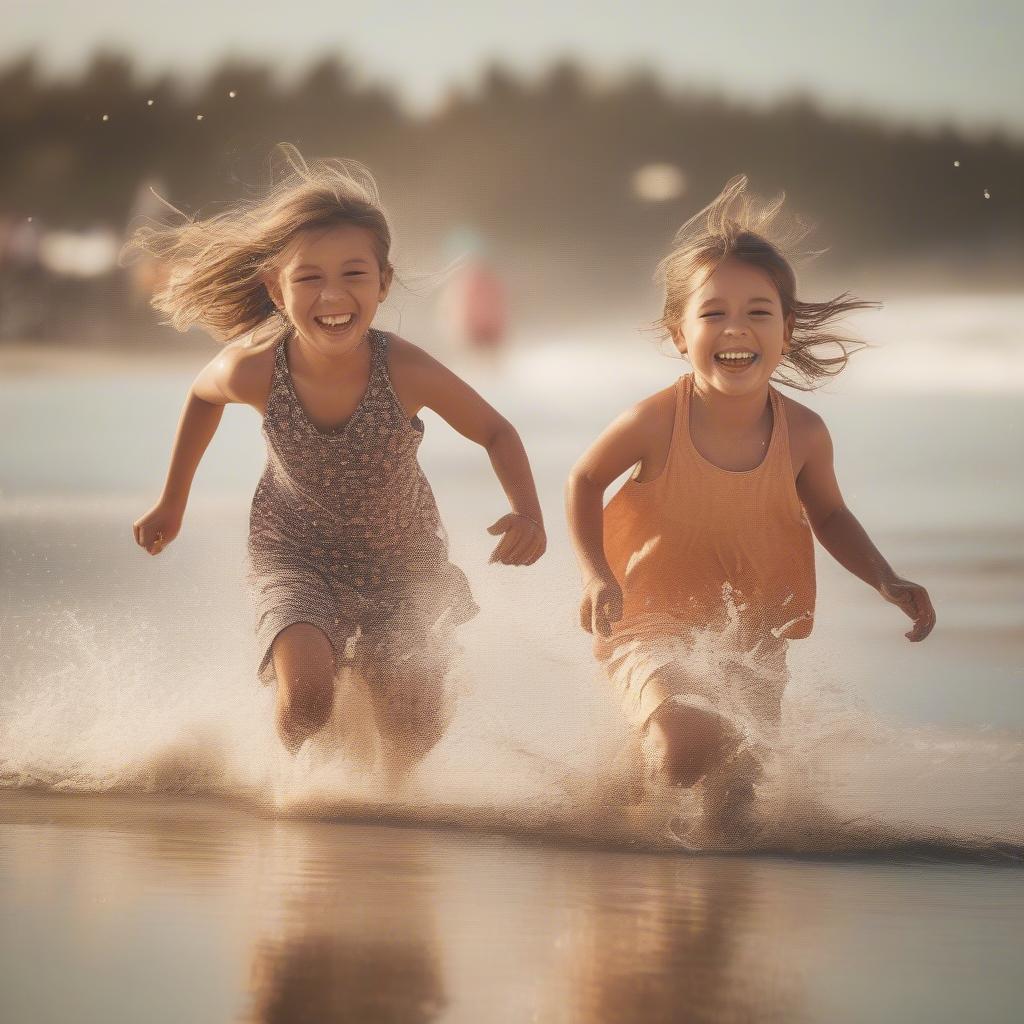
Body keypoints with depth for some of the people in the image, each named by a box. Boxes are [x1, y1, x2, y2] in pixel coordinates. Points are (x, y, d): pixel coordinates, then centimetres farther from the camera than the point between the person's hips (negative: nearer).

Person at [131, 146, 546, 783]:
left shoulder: (406, 371, -29)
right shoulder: (255, 371, -26)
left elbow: (495, 432, -12)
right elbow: (204, 397, 0)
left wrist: (528, 513, -30)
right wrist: (173, 502, 10)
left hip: (401, 559, 1)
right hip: (297, 553, -1)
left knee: (413, 735, 3)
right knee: (306, 695, -25)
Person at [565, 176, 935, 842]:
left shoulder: (802, 434, -11)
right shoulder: (657, 423, -19)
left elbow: (829, 516, 9)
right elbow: (586, 480, 0)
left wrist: (887, 582, -4)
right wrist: (598, 576, -11)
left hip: (752, 641, 3)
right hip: (651, 628, -3)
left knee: (733, 813, 6)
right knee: (690, 740, -32)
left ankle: (713, 812, 43)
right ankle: (623, 787, 3)